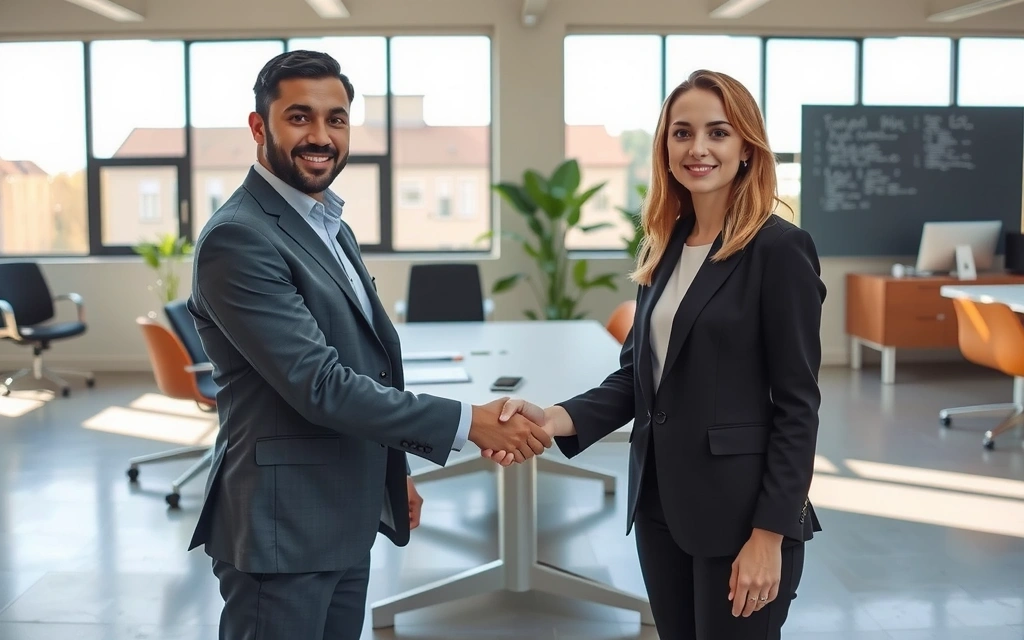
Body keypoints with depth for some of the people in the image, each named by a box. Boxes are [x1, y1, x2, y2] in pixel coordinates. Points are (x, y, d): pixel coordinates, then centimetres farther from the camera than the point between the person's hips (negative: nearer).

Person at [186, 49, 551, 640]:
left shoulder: (332, 229, 13)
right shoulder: (238, 239, -18)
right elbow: (319, 385, -23)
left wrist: (394, 472, 20)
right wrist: (468, 421, -21)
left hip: (345, 522, 9)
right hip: (283, 527, -9)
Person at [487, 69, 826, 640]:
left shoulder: (779, 248, -11)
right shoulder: (667, 248, 9)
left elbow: (797, 405, -13)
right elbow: (637, 375, 8)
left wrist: (770, 534, -16)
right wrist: (553, 419, -9)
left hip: (739, 509, -6)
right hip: (661, 502, 7)